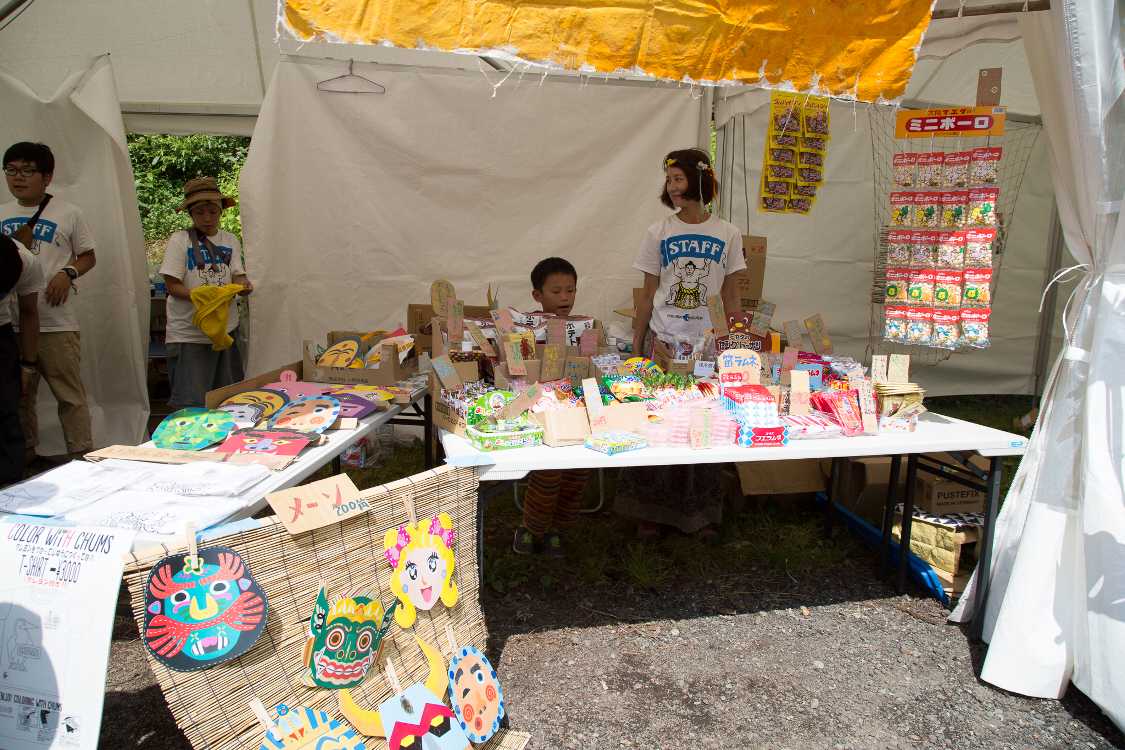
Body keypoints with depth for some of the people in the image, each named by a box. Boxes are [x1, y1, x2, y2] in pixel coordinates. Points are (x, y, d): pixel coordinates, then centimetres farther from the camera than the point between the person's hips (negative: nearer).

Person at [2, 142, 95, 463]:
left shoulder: (68, 213, 1)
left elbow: (88, 257, 7)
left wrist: (68, 274, -11)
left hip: (56, 321, -4)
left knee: (70, 393, -3)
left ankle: (81, 455, 4)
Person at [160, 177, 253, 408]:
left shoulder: (230, 241, 9)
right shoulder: (179, 240, -3)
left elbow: (238, 277, 4)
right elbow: (172, 286, -6)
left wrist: (243, 285, -20)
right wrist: (196, 295, -24)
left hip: (225, 329, 4)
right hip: (189, 334, -4)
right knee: (192, 403, -5)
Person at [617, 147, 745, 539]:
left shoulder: (728, 234, 3)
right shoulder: (658, 232, 1)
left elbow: (731, 296, 7)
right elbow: (648, 294, 3)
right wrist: (636, 348, 1)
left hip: (707, 343, 1)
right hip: (662, 341, 0)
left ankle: (700, 511, 22)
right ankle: (649, 510, 17)